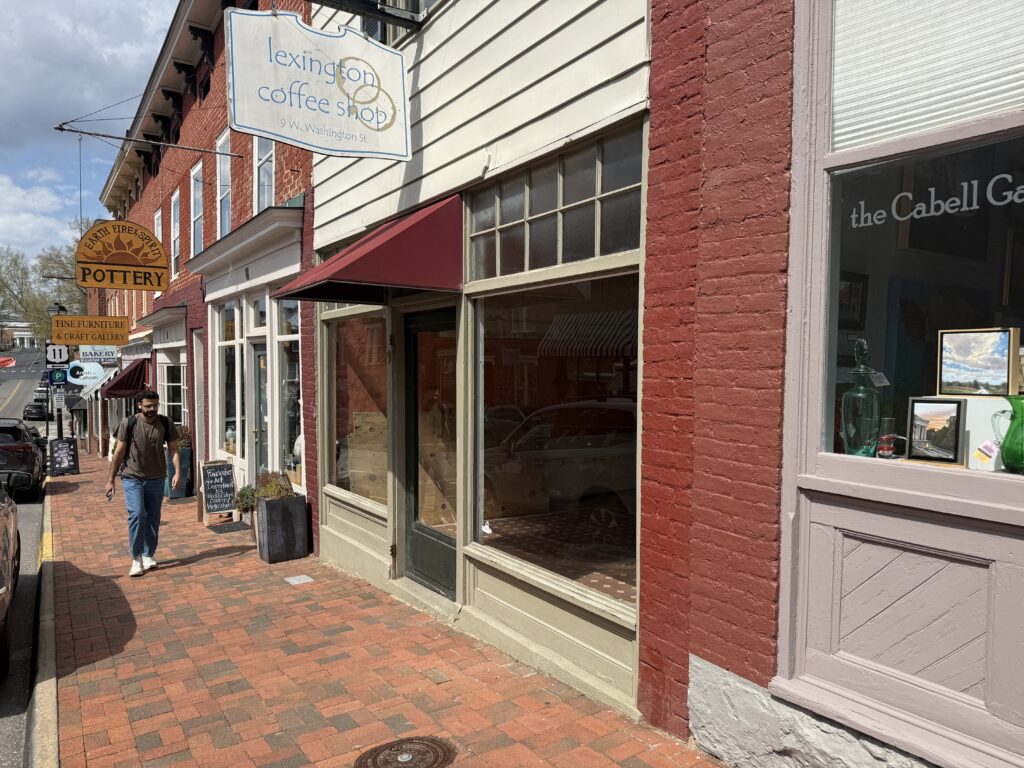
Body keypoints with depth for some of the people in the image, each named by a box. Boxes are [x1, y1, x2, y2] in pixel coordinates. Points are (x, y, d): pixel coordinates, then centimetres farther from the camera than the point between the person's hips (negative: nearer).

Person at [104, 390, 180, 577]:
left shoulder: (165, 424, -1)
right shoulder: (129, 423, -7)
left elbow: (173, 449, 0)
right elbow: (119, 452, -2)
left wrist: (177, 471, -15)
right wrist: (110, 480, 0)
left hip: (156, 479, 3)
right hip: (132, 478, -3)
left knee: (153, 518, 8)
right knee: (137, 514, -15)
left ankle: (148, 555, 22)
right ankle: (136, 559, -5)